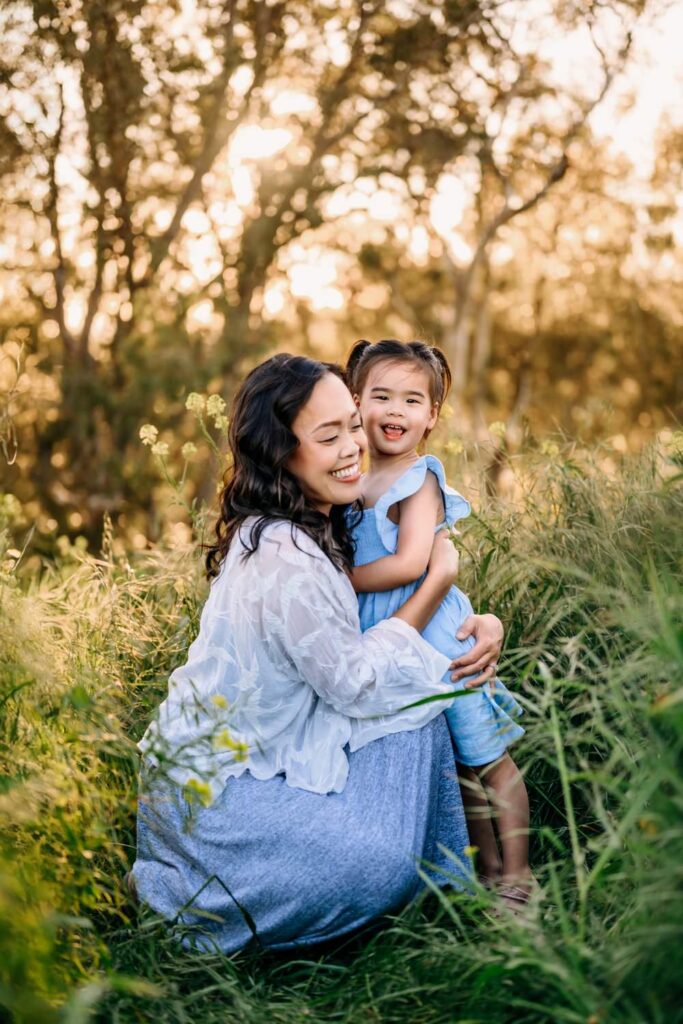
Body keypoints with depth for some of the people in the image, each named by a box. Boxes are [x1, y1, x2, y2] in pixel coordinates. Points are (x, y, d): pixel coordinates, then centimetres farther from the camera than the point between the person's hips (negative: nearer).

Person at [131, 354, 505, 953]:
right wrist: (440, 578, -14)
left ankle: (439, 881, 12)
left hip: (269, 743, 9)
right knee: (383, 863, -19)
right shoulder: (285, 560, -29)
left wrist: (479, 622, -9)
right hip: (209, 785, -9)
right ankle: (182, 890, 1)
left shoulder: (317, 524, 0)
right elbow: (355, 684, -19)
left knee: (413, 708, -3)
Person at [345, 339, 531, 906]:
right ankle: (487, 867, 31)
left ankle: (516, 876, 18)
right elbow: (354, 558, 18)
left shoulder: (419, 481, -13)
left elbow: (409, 564, -24)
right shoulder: (357, 485, 9)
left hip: (435, 632, -7)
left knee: (484, 756, 6)